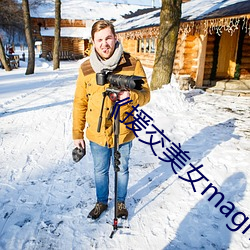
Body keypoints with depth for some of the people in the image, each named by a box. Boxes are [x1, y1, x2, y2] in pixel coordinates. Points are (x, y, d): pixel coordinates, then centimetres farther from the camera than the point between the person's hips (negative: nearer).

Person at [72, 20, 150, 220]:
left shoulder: (133, 64, -11)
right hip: (97, 134, 2)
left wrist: (131, 96, -31)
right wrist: (77, 134, 2)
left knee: (122, 170, 19)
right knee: (100, 171, 20)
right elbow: (80, 103, 0)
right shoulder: (86, 68, -6)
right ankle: (101, 202, 46)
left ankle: (121, 202, 45)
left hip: (124, 133, -1)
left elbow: (145, 95, -8)